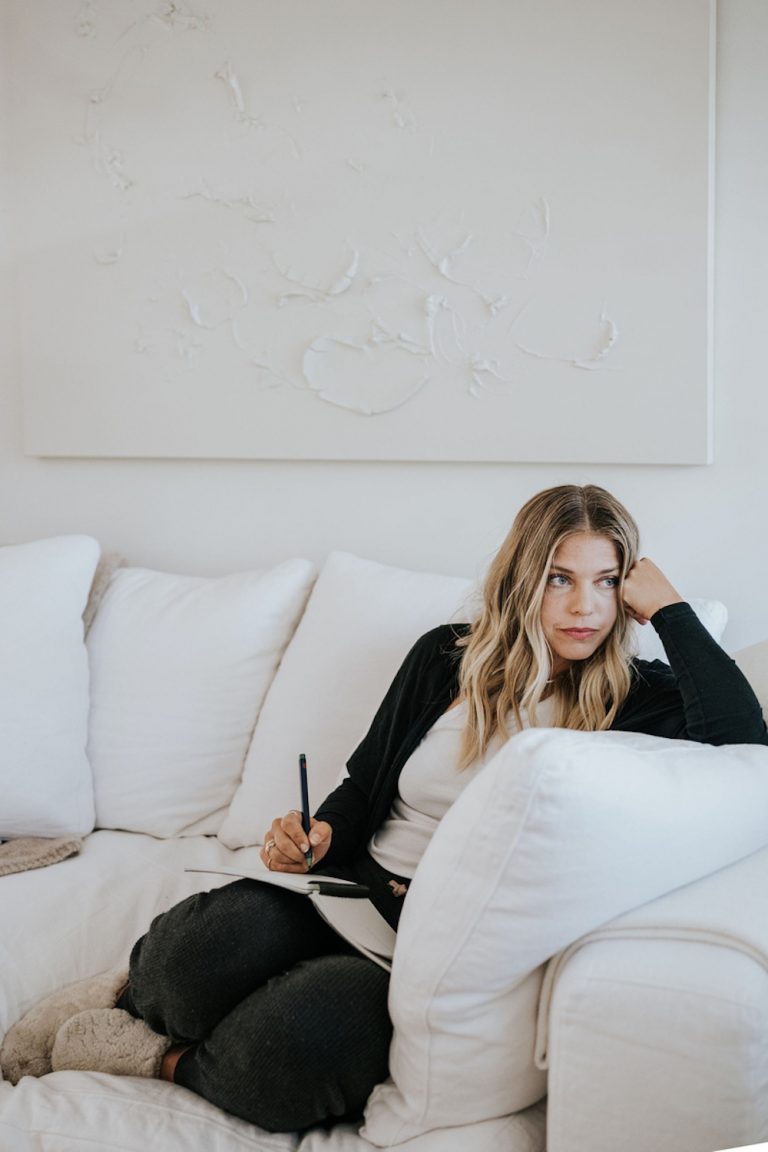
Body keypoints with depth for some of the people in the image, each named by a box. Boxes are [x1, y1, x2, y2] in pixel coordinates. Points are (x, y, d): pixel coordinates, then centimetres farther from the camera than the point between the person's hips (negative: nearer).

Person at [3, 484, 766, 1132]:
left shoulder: (630, 699, 2)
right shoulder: (447, 656, 10)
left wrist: (667, 606, -11)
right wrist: (320, 834, -3)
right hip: (360, 891, 3)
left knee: (317, 1024, -35)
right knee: (223, 932, -32)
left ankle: (170, 1062, -5)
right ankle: (132, 995, 1)